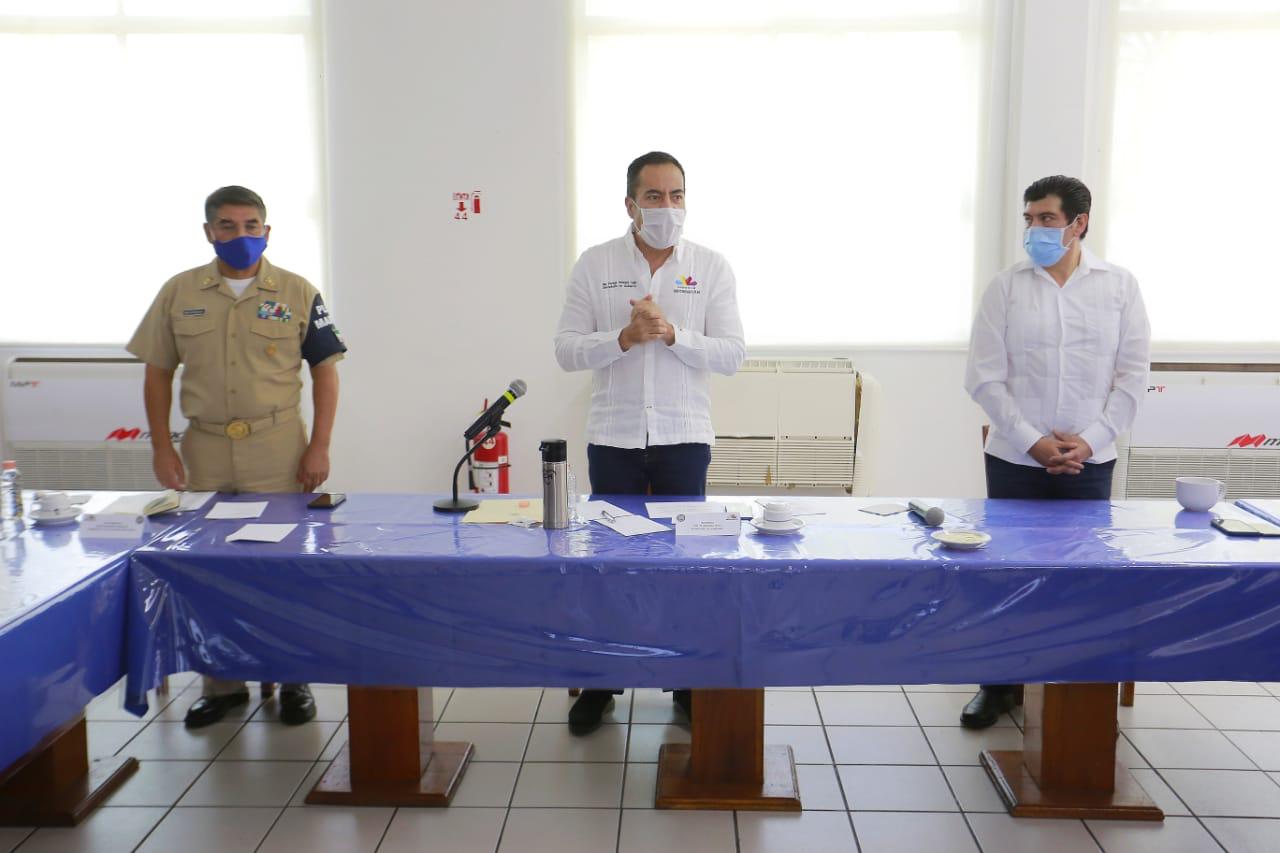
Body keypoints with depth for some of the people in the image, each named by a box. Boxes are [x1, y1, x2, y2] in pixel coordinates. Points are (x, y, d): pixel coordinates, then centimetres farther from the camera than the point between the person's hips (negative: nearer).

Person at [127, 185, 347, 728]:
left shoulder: (298, 294, 2)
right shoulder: (179, 294, 6)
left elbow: (325, 370, 2)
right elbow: (158, 372, 10)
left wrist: (319, 448, -6)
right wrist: (161, 446, 1)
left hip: (278, 450, -2)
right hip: (204, 450, 3)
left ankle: (293, 679, 18)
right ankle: (222, 684, 23)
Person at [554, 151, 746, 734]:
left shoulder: (712, 267, 2)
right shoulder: (595, 264, 3)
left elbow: (733, 355, -3)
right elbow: (567, 350, -1)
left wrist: (671, 332, -16)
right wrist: (625, 337, -16)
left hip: (684, 438, 0)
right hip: (613, 439, 0)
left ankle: (688, 681, 22)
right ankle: (599, 682, 22)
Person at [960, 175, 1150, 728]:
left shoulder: (1119, 286, 3)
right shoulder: (1006, 287, 0)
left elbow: (1133, 374, 2)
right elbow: (985, 377, -4)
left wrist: (1091, 439, -8)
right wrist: (1032, 441, -11)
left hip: (1089, 462, 1)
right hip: (1015, 460, 0)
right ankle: (999, 684, 20)